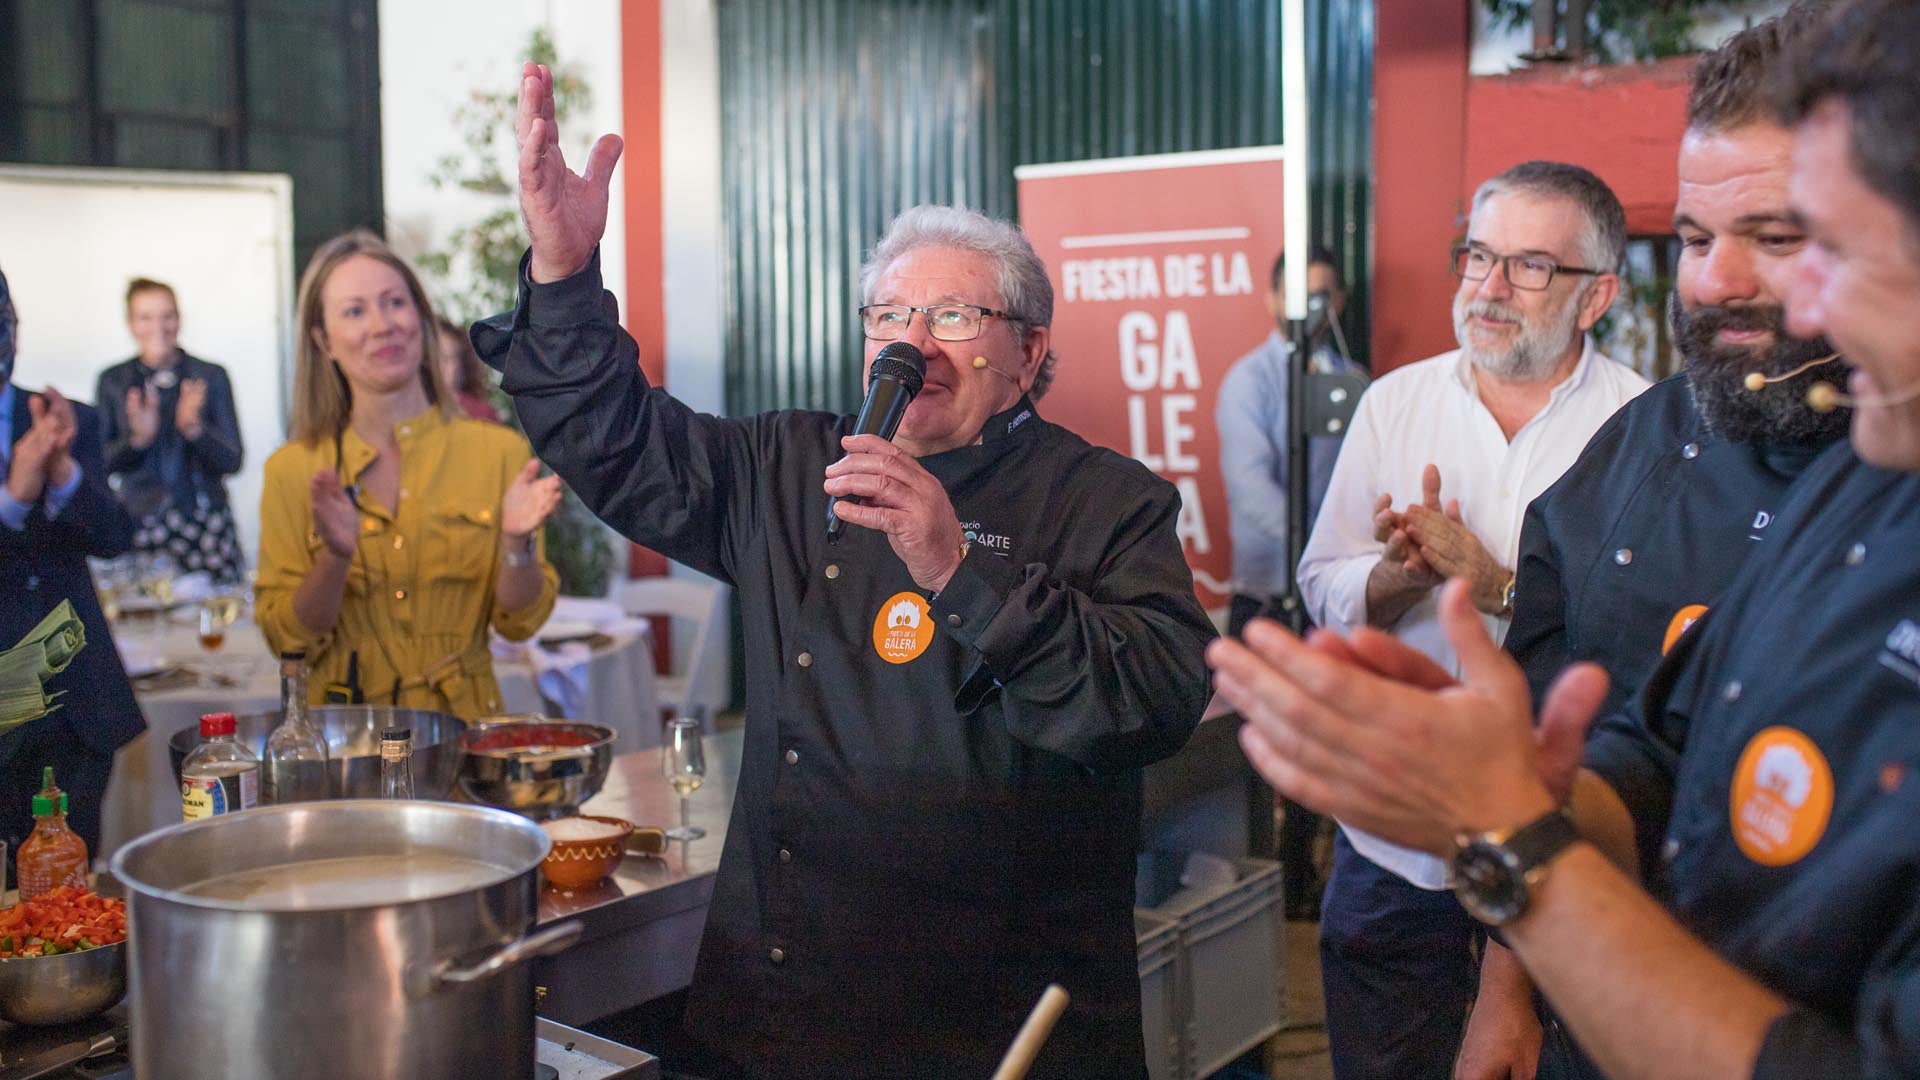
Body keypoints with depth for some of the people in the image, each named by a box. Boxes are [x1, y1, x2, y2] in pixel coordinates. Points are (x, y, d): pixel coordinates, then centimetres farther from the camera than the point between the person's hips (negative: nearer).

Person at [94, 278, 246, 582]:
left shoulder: (211, 376, 5)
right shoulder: (112, 382, 8)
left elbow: (232, 461, 1)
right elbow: (101, 463, 7)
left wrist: (195, 429, -15)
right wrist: (137, 439, -11)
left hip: (206, 525, 0)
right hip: (141, 528, 1)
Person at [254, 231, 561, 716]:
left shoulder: (499, 452, 2)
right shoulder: (291, 471, 4)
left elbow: (518, 622, 3)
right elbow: (287, 639, 1)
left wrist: (517, 543, -14)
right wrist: (335, 557, -15)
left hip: (462, 724, 1)